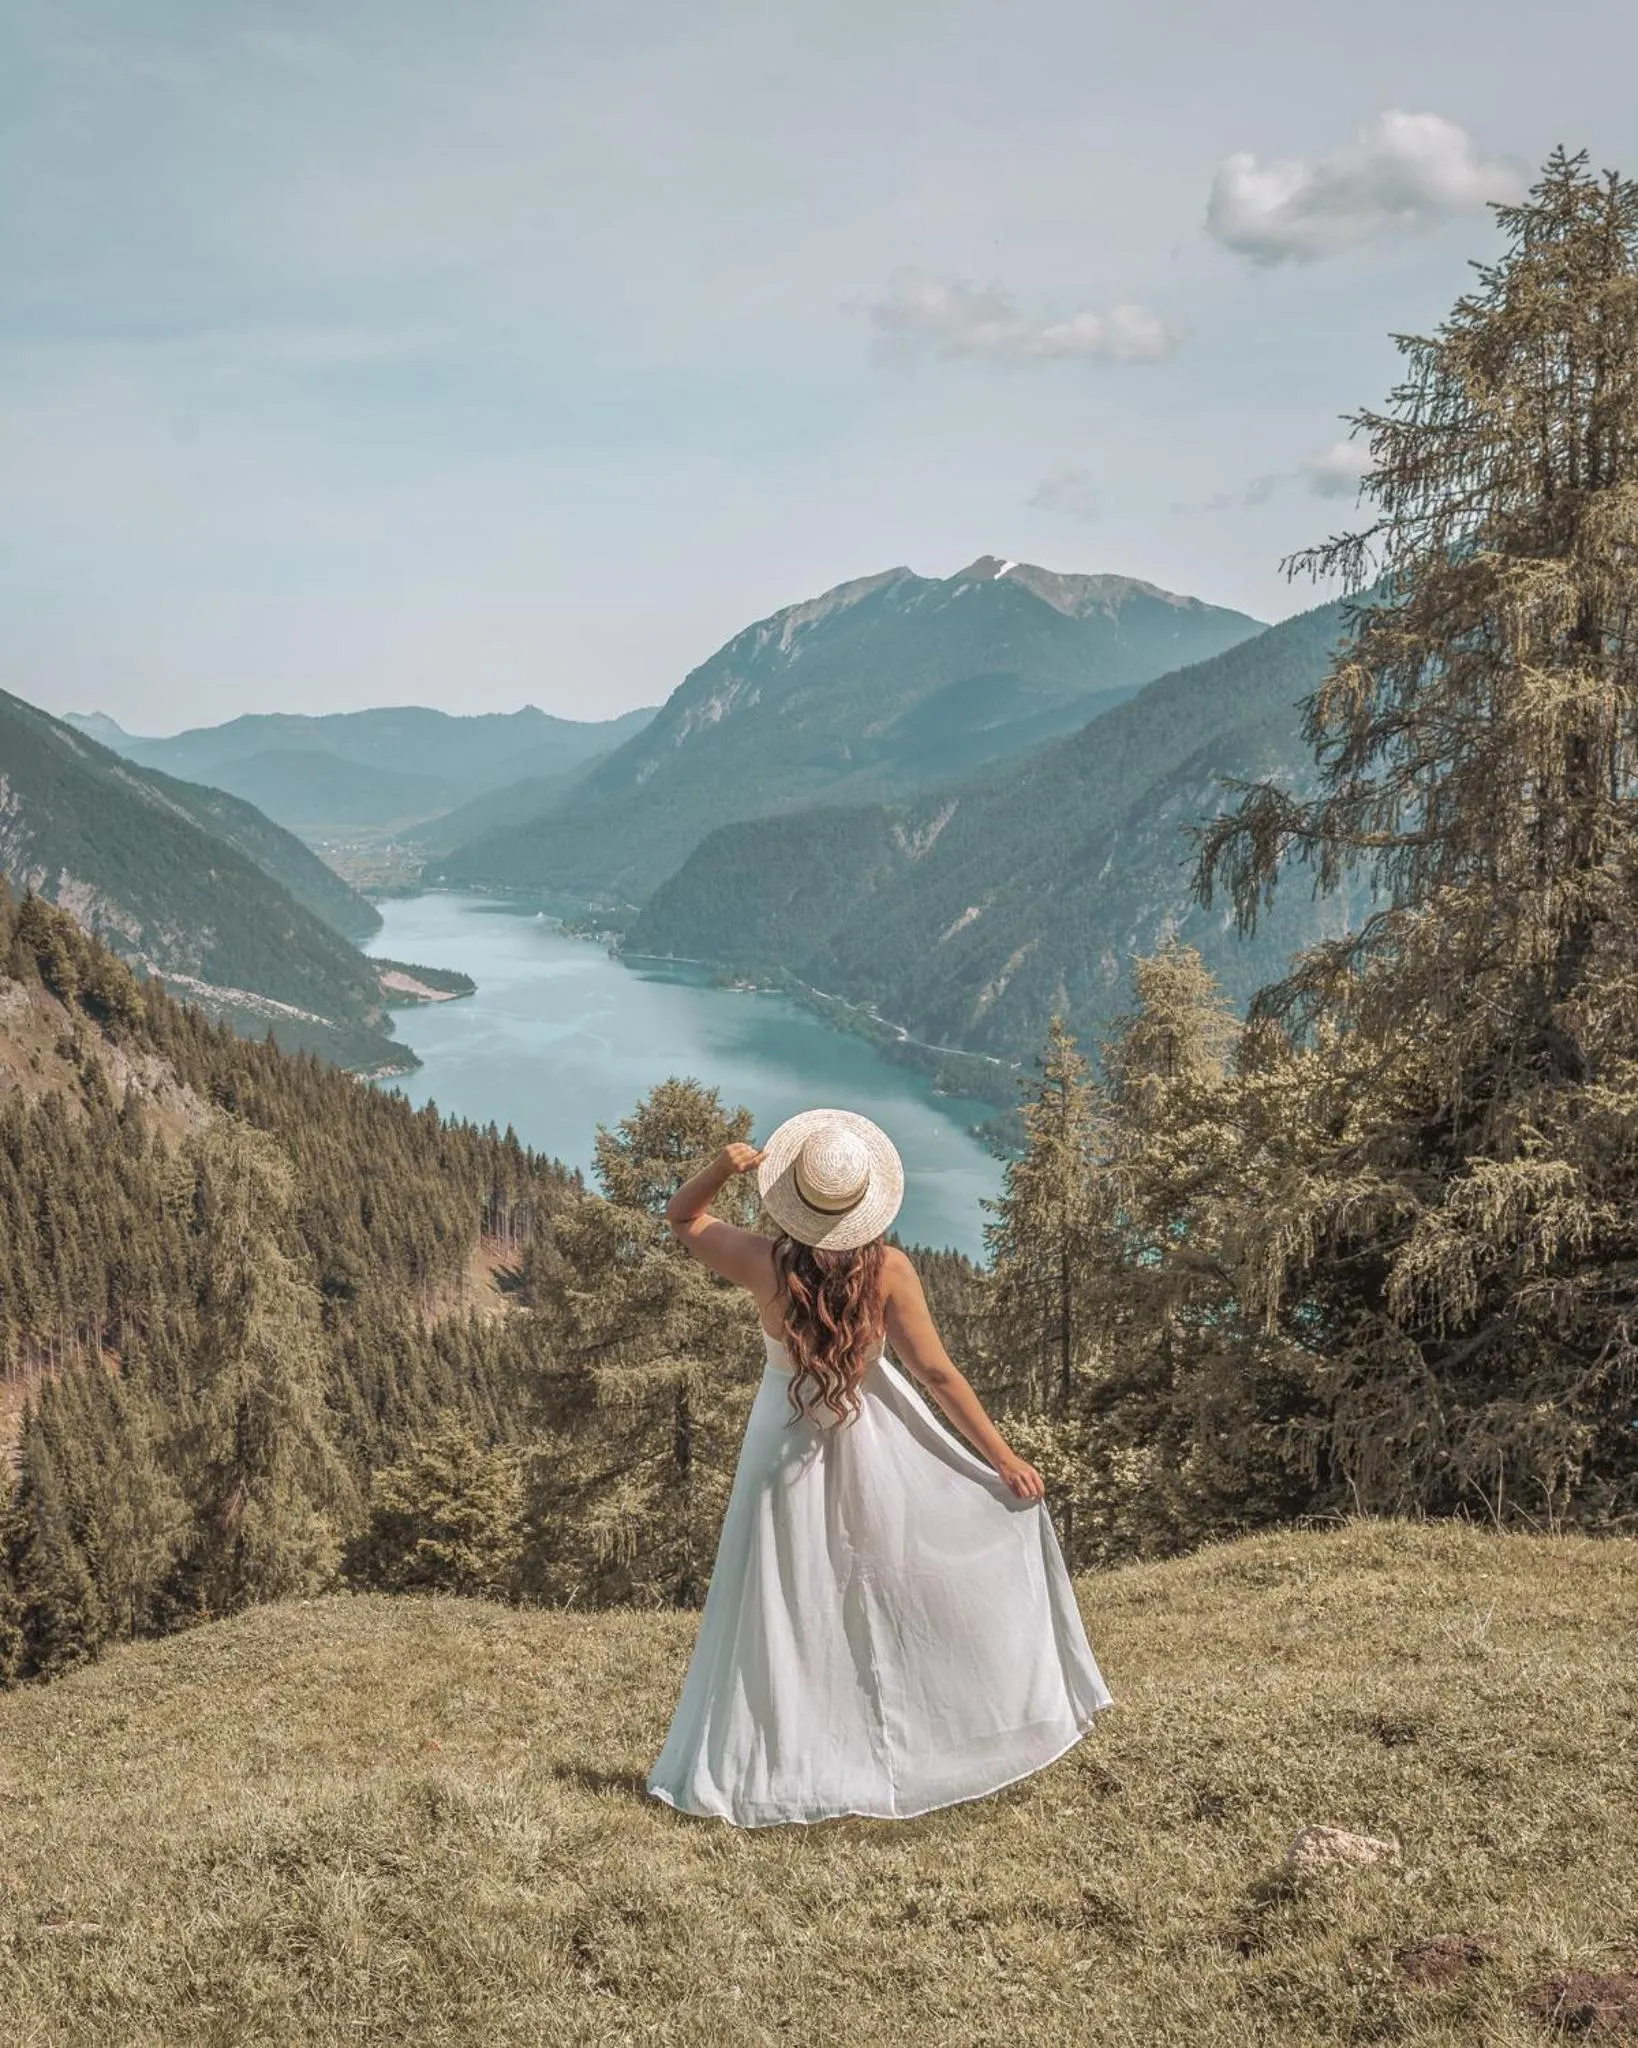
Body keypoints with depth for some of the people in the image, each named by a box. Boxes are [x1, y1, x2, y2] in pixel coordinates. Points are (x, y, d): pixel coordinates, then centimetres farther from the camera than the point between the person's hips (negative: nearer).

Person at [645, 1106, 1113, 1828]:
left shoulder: (764, 1264, -17)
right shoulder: (888, 1270, -20)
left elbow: (682, 1216, 0)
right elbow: (937, 1373, -16)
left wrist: (722, 1166, -20)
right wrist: (1004, 1457, -8)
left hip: (787, 1437, 2)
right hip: (872, 1442, -1)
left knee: (782, 1604, 11)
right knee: (930, 1581, 14)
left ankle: (765, 1768, 19)